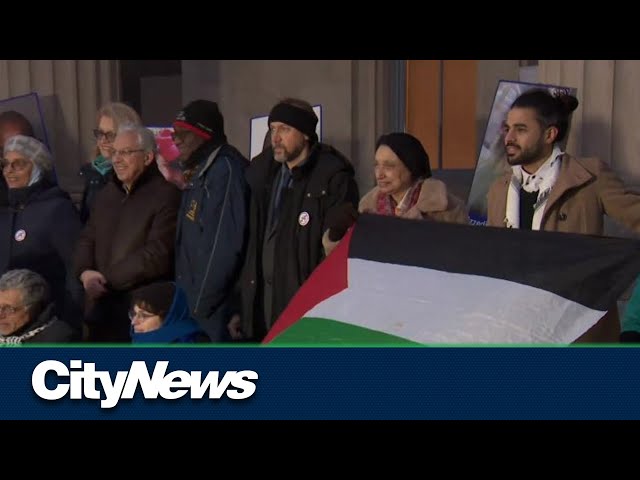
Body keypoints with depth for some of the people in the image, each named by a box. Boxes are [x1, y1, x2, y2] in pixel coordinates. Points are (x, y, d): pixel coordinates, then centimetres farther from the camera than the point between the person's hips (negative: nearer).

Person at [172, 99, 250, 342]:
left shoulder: (225, 170, -13)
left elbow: (224, 246, -19)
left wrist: (201, 303, -16)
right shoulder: (199, 172, 16)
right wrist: (191, 300, 12)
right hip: (198, 303, 9)